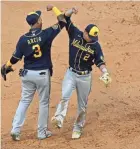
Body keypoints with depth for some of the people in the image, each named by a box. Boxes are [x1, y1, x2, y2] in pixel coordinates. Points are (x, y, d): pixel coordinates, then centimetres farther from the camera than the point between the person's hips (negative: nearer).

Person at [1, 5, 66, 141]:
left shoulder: (23, 38, -8)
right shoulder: (46, 34, -13)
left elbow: (15, 58, -2)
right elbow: (62, 23, -2)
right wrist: (53, 8, 10)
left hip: (27, 74, 3)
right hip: (42, 74, -2)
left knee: (24, 101, 15)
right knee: (44, 103, 11)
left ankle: (15, 130, 10)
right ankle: (42, 132, 19)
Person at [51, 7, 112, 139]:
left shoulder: (96, 45, -11)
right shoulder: (75, 34, -9)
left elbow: (100, 61, -14)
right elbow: (65, 18, -12)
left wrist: (105, 73, -31)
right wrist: (71, 11, -31)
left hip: (85, 77, 0)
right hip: (71, 73, 0)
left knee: (82, 105, 8)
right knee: (65, 96, -24)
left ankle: (78, 128, 21)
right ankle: (59, 119, -33)